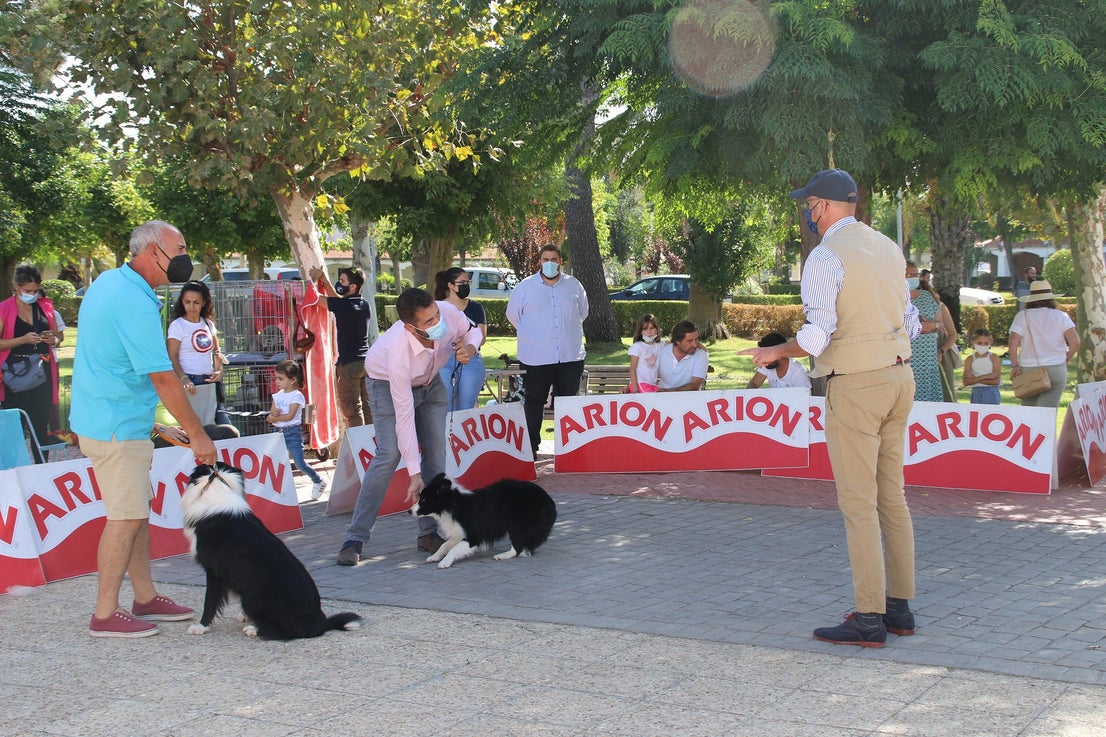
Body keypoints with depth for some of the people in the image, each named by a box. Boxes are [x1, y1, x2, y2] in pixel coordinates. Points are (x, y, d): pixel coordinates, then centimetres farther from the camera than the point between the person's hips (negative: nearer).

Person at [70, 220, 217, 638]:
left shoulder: (109, 281, 11)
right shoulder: (135, 302, -21)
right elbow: (163, 378, -22)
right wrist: (197, 436, -16)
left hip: (103, 418, 10)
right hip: (117, 426, -10)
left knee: (137, 510, 15)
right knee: (126, 517, -6)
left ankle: (145, 599, 23)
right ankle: (105, 615, 0)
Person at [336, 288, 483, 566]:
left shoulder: (448, 312, -32)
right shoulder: (399, 351, -42)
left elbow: (472, 331, -6)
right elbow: (404, 415, -36)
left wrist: (469, 348, -31)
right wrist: (413, 473, -32)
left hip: (429, 381, 5)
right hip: (388, 383, -5)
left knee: (436, 451, -5)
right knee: (390, 454, -19)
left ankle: (430, 532, 3)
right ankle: (355, 538, -14)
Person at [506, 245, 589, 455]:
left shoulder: (574, 286, 7)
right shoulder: (525, 287, 0)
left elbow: (582, 313, 22)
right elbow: (513, 315, 12)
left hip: (570, 357, 2)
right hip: (535, 359, -2)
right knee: (534, 403, 1)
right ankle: (531, 446, 8)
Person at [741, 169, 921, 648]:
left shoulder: (826, 257, -12)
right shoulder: (888, 248, 11)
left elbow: (816, 338, -20)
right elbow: (911, 323, 16)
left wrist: (773, 352, -2)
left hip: (855, 386, -8)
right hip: (899, 375, 8)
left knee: (859, 503, -4)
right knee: (892, 495, 13)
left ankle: (869, 619, -2)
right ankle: (899, 607, 19)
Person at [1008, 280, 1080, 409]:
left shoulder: (1023, 316, 1)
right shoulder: (1060, 316, 2)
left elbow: (1013, 342, -8)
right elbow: (1075, 341, -5)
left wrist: (1014, 366, -2)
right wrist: (1067, 359, 10)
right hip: (1056, 369, 0)